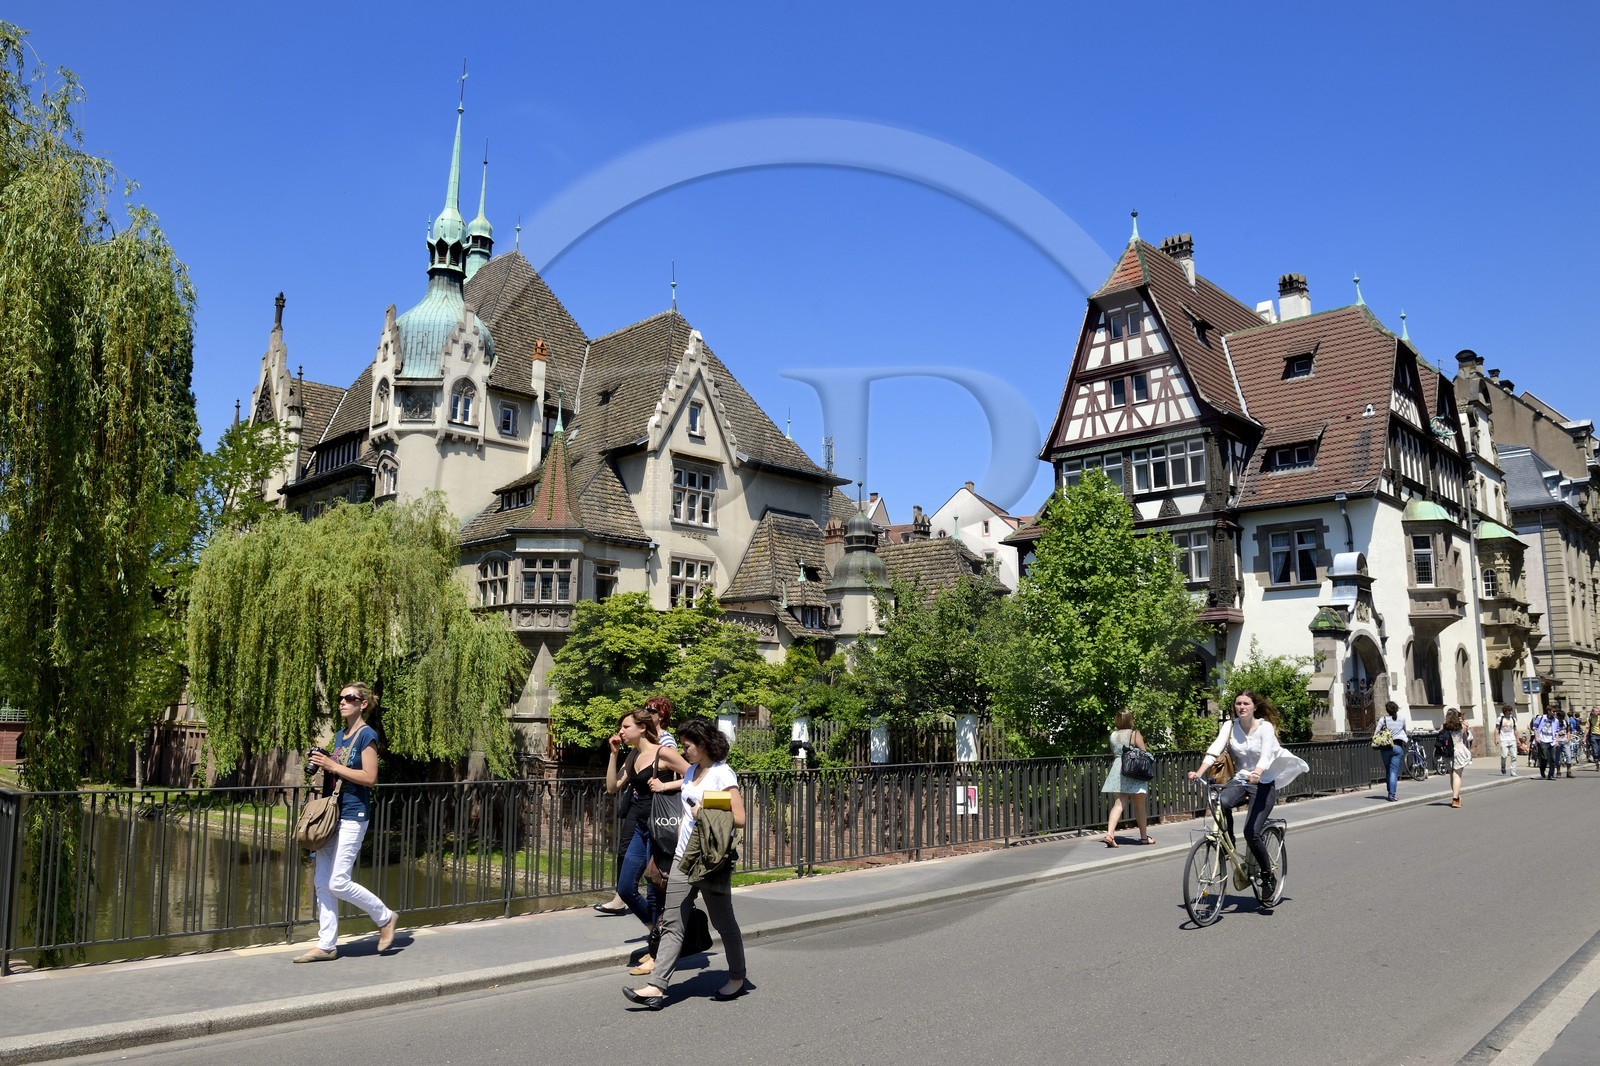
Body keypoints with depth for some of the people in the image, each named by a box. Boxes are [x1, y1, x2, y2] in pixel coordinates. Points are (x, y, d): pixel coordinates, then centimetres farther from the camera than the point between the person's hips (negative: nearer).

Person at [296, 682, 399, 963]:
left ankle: (385, 918, 11)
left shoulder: (367, 735, -10)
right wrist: (322, 765, 3)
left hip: (353, 816, -9)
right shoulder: (340, 735, 15)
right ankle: (326, 945, 14)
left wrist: (333, 766, -17)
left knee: (338, 882, -9)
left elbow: (369, 778, -16)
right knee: (322, 881, 6)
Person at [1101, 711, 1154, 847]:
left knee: (1118, 804, 0)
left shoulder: (1113, 735, 6)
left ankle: (1110, 833, -17)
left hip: (1117, 769, 4)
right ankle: (1144, 836, 21)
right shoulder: (1135, 734, -6)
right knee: (1139, 806, 10)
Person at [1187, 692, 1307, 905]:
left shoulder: (1265, 727, -10)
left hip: (1263, 784, -3)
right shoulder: (1230, 726, 0)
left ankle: (1268, 876, 7)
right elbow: (1214, 749, -14)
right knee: (1221, 802, -32)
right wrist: (1199, 772, -31)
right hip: (1239, 780, 3)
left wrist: (1256, 773, -47)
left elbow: (1266, 754, -26)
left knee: (1251, 832, -17)